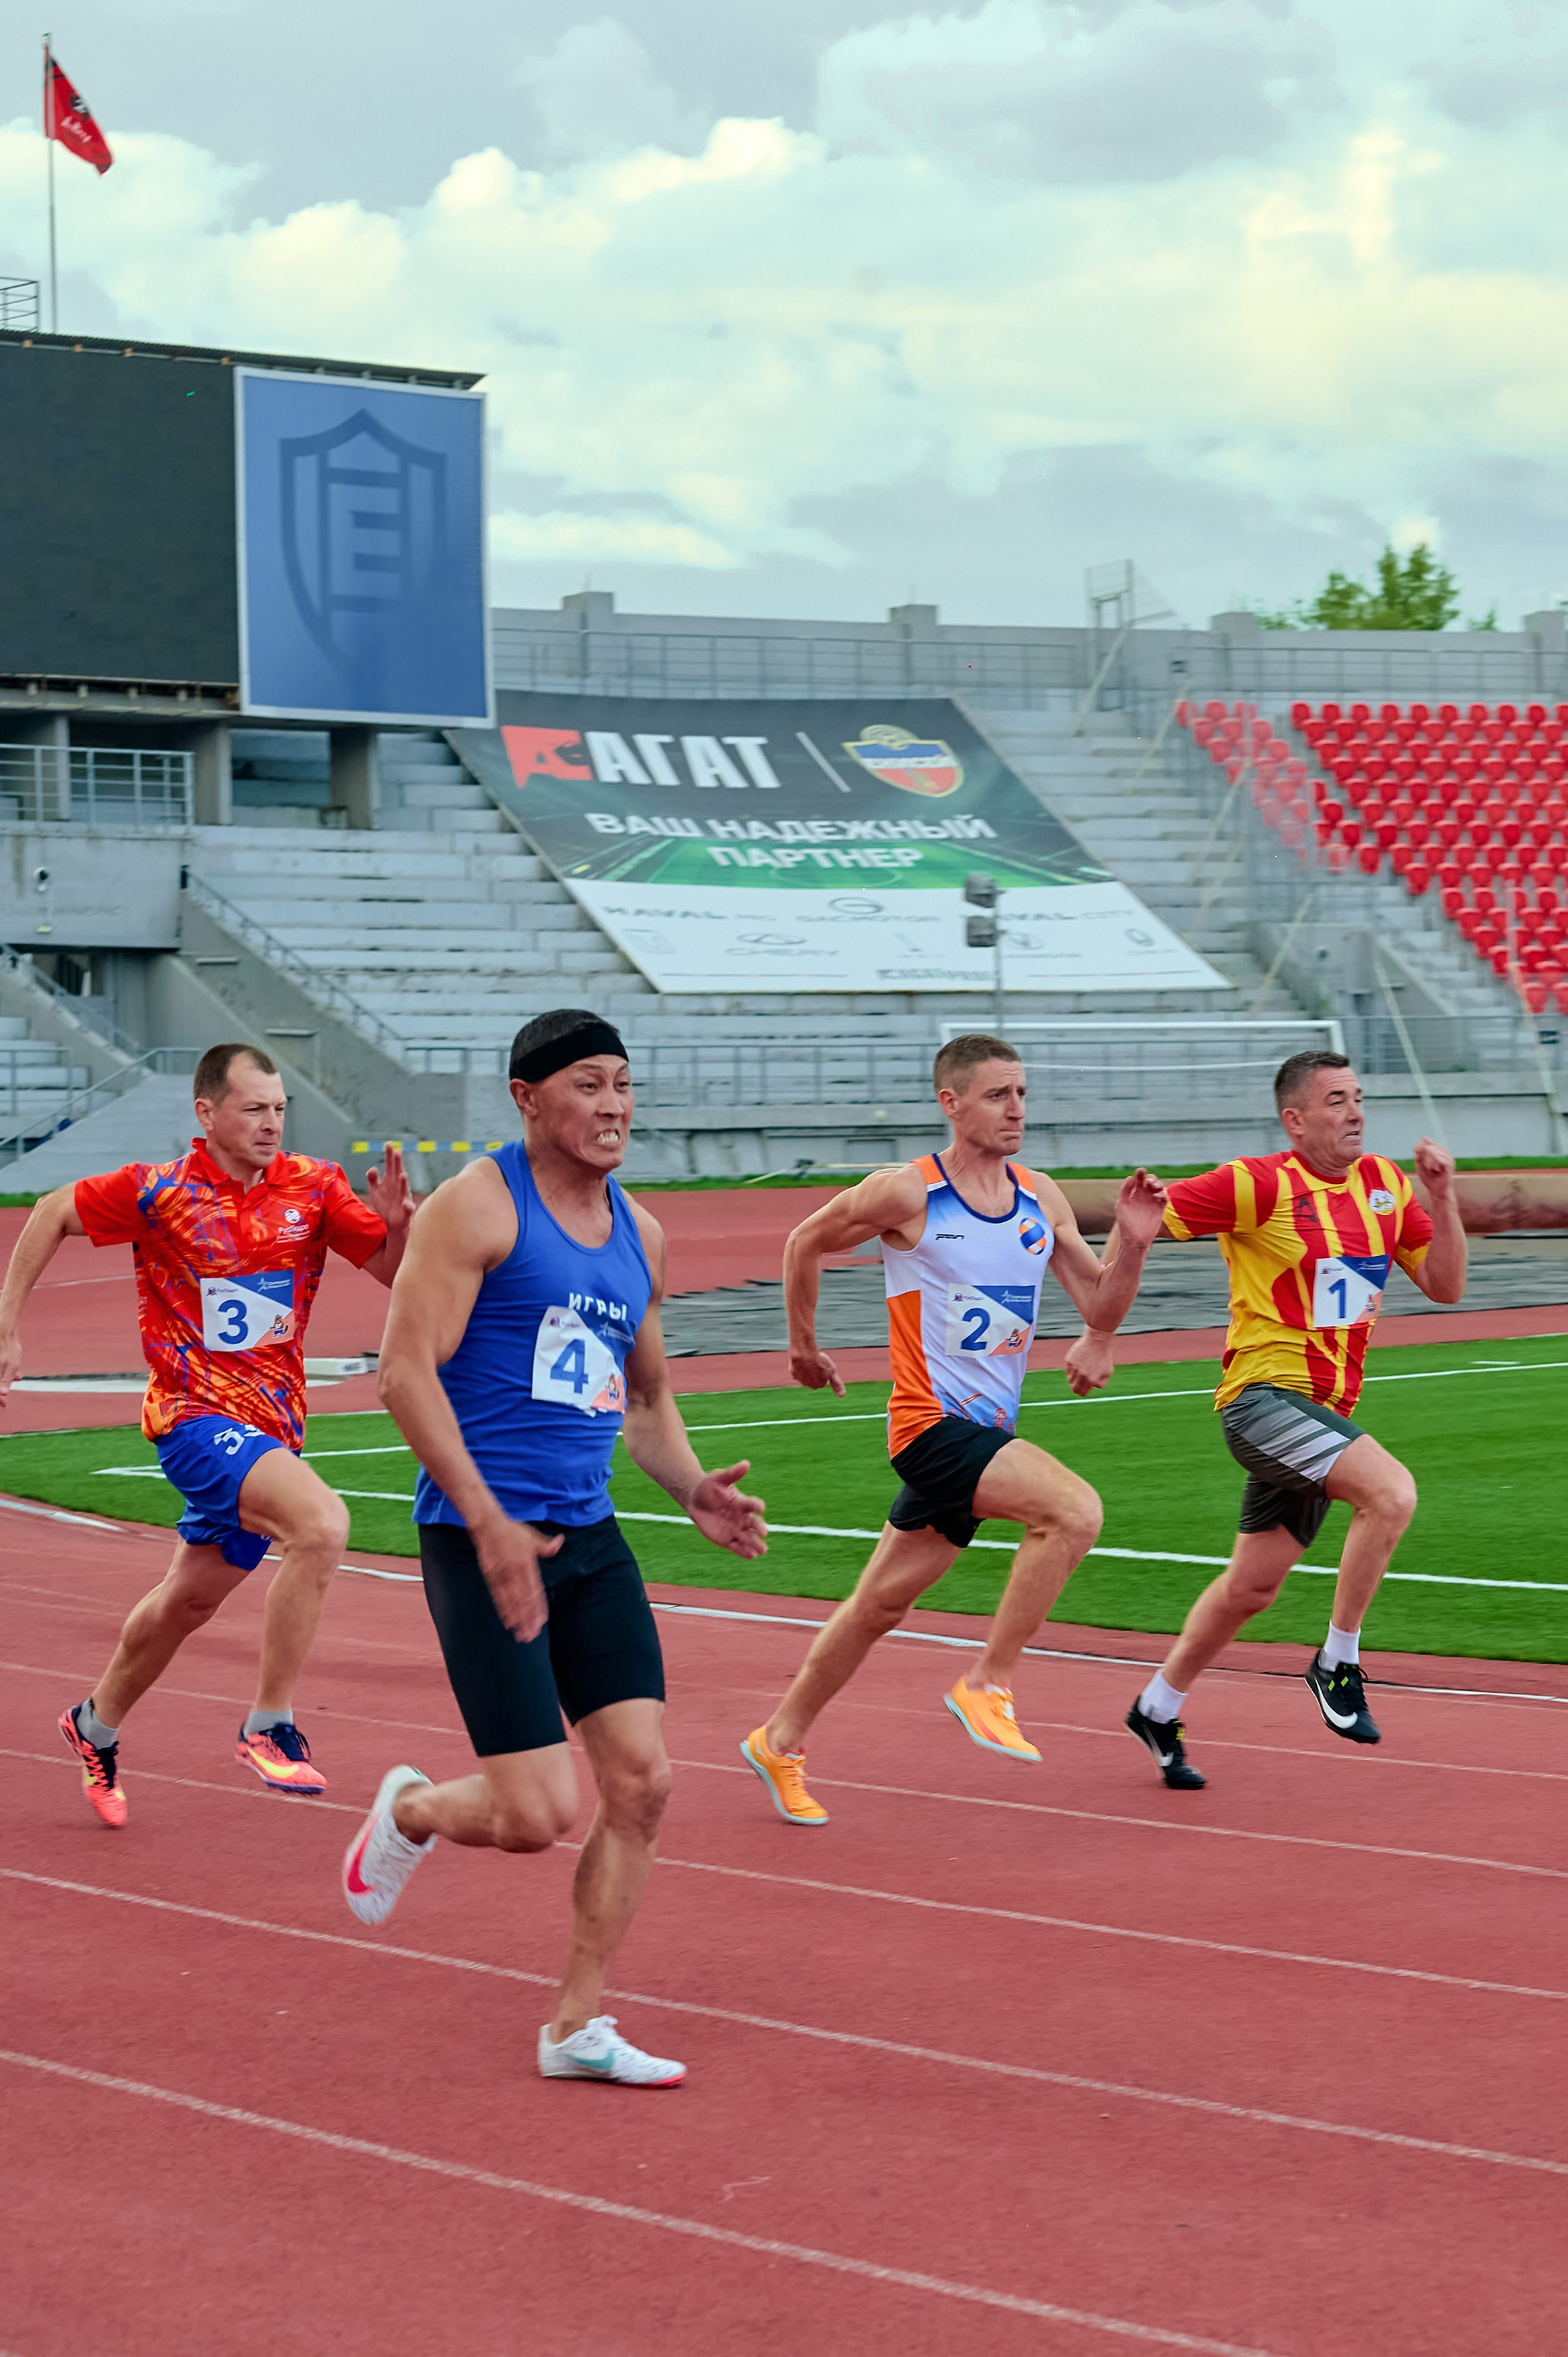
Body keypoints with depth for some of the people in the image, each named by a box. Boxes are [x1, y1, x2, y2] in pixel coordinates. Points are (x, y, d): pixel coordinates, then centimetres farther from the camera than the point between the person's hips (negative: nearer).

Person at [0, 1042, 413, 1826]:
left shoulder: (313, 1187, -1)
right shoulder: (160, 1192, -9)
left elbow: (397, 1273, 0)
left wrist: (399, 1224, -22)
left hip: (273, 1424, 5)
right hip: (195, 1414, -5)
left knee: (189, 1599, 20)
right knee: (321, 1522, -29)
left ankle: (97, 1725, 45)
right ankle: (269, 1727, -20)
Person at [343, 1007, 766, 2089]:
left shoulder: (639, 1236, 13)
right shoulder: (479, 1206, -9)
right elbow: (407, 1368, -15)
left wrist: (695, 1491, 6)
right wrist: (490, 1524, -21)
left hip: (591, 1540, 7)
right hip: (483, 1538, -7)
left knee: (642, 1781, -1)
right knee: (538, 1814, -10)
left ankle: (579, 2025, 12)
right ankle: (409, 1810, 24)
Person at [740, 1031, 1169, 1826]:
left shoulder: (1040, 1198, 8)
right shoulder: (907, 1193, -9)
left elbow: (1101, 1309, 10)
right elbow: (805, 1244, 5)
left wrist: (1133, 1243, -8)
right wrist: (805, 1347, 14)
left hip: (988, 1429, 7)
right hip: (932, 1422, -7)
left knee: (881, 1604, 13)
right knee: (1074, 1509, -26)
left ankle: (779, 1743, 27)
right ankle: (987, 1685, -15)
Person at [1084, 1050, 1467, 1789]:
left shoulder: (1385, 1184, 7)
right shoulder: (1259, 1184, -12)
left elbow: (1445, 1286, 10)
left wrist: (1443, 1198, -4)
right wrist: (1098, 1336, -10)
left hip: (1324, 1413, 7)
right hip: (1264, 1395, -7)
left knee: (1253, 1586, 14)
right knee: (1391, 1492, -27)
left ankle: (1158, 1709, 33)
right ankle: (1338, 1663, -12)